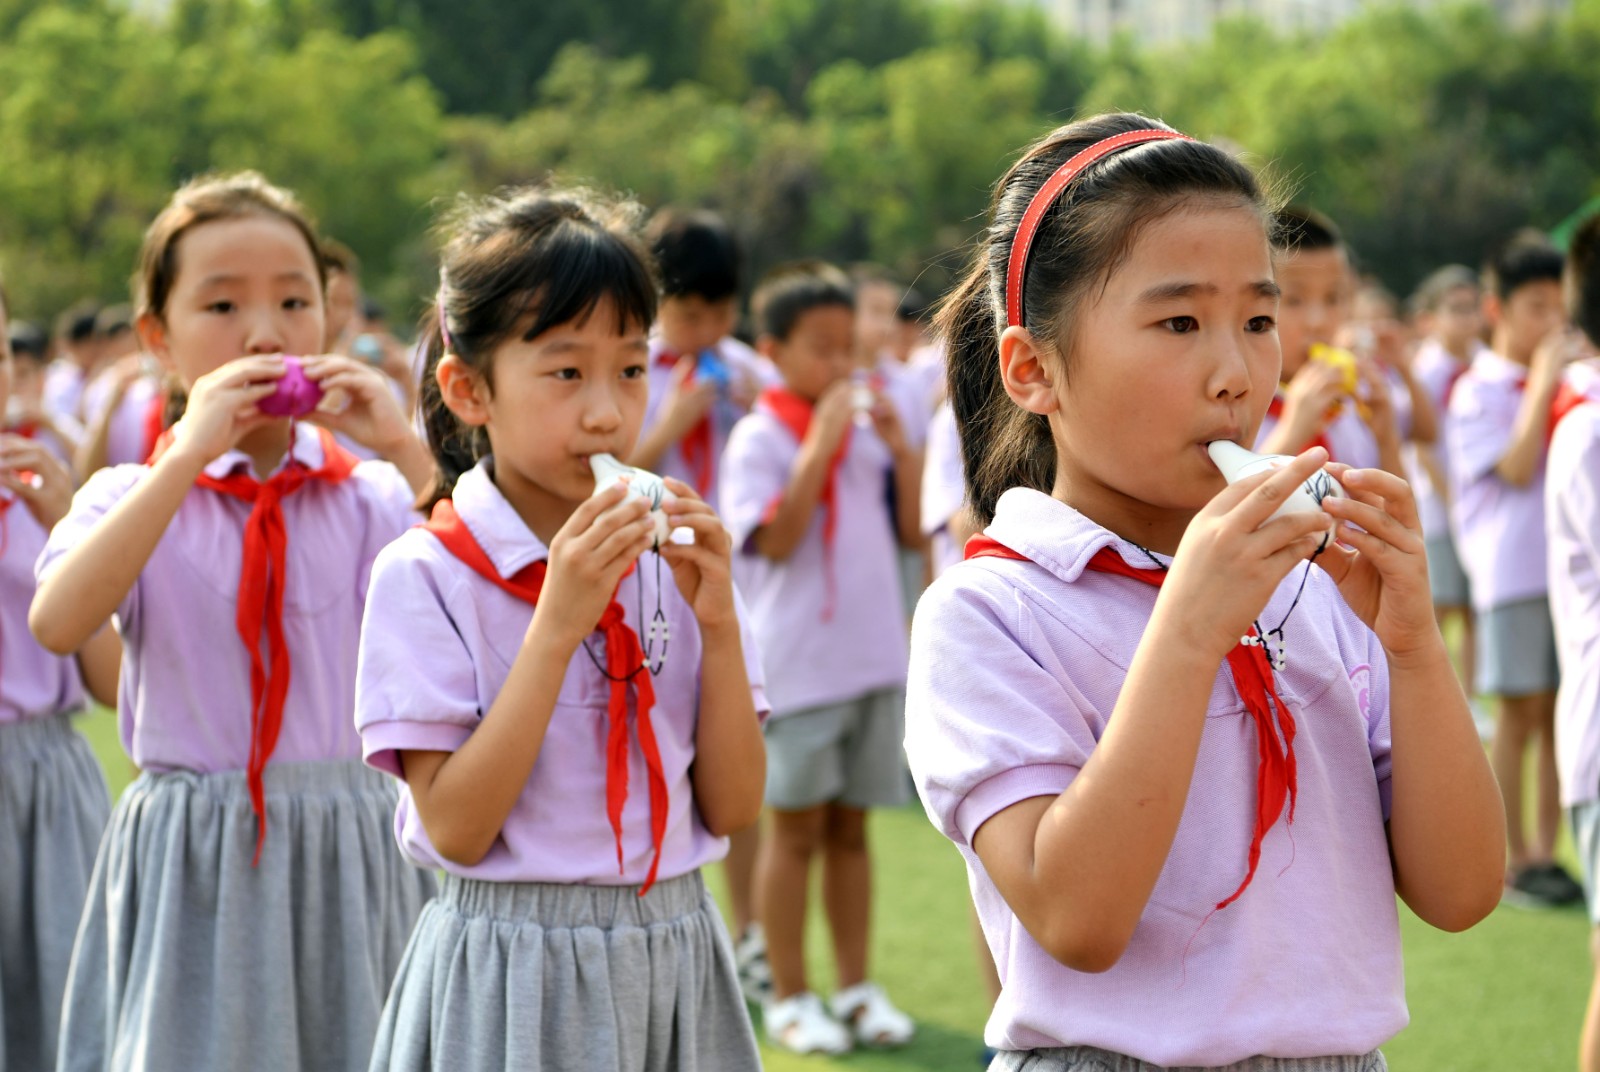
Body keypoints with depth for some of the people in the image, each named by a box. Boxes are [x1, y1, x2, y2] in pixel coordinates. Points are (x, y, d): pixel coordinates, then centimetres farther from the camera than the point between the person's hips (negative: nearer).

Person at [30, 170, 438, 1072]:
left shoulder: (372, 496, 4)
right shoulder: (131, 498, 3)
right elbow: (57, 623, -18)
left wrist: (408, 452, -15)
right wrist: (188, 457, -19)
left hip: (353, 863, 1)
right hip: (194, 872, -1)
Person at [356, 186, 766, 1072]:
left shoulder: (664, 562, 3)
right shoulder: (425, 574, -9)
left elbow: (733, 806, 1)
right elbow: (454, 829, -16)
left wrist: (718, 620, -10)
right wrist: (556, 623, -20)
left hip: (673, 966, 4)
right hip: (509, 975, -4)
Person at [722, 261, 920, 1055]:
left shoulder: (866, 430, 9)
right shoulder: (760, 438, -7)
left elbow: (912, 529, 9)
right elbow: (775, 539, -17)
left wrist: (900, 446, -3)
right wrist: (821, 445, -19)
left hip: (876, 657, 5)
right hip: (800, 662, -5)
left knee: (851, 826, 12)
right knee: (796, 828, 3)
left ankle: (856, 989, 19)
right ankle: (789, 997, 11)